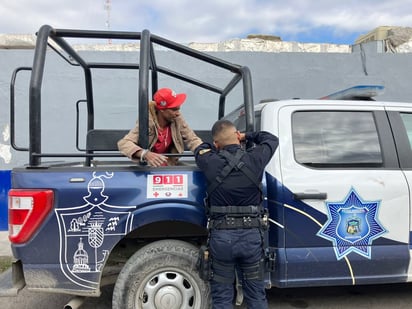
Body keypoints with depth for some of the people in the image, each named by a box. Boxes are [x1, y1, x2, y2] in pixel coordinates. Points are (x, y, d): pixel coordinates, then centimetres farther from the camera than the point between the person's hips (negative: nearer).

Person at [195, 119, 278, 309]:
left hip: (221, 236, -1)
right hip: (252, 235, 1)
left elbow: (200, 149, 17)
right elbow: (272, 139, 16)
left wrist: (218, 145, 27)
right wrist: (247, 136, 24)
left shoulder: (211, 162, -7)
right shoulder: (255, 159, -5)